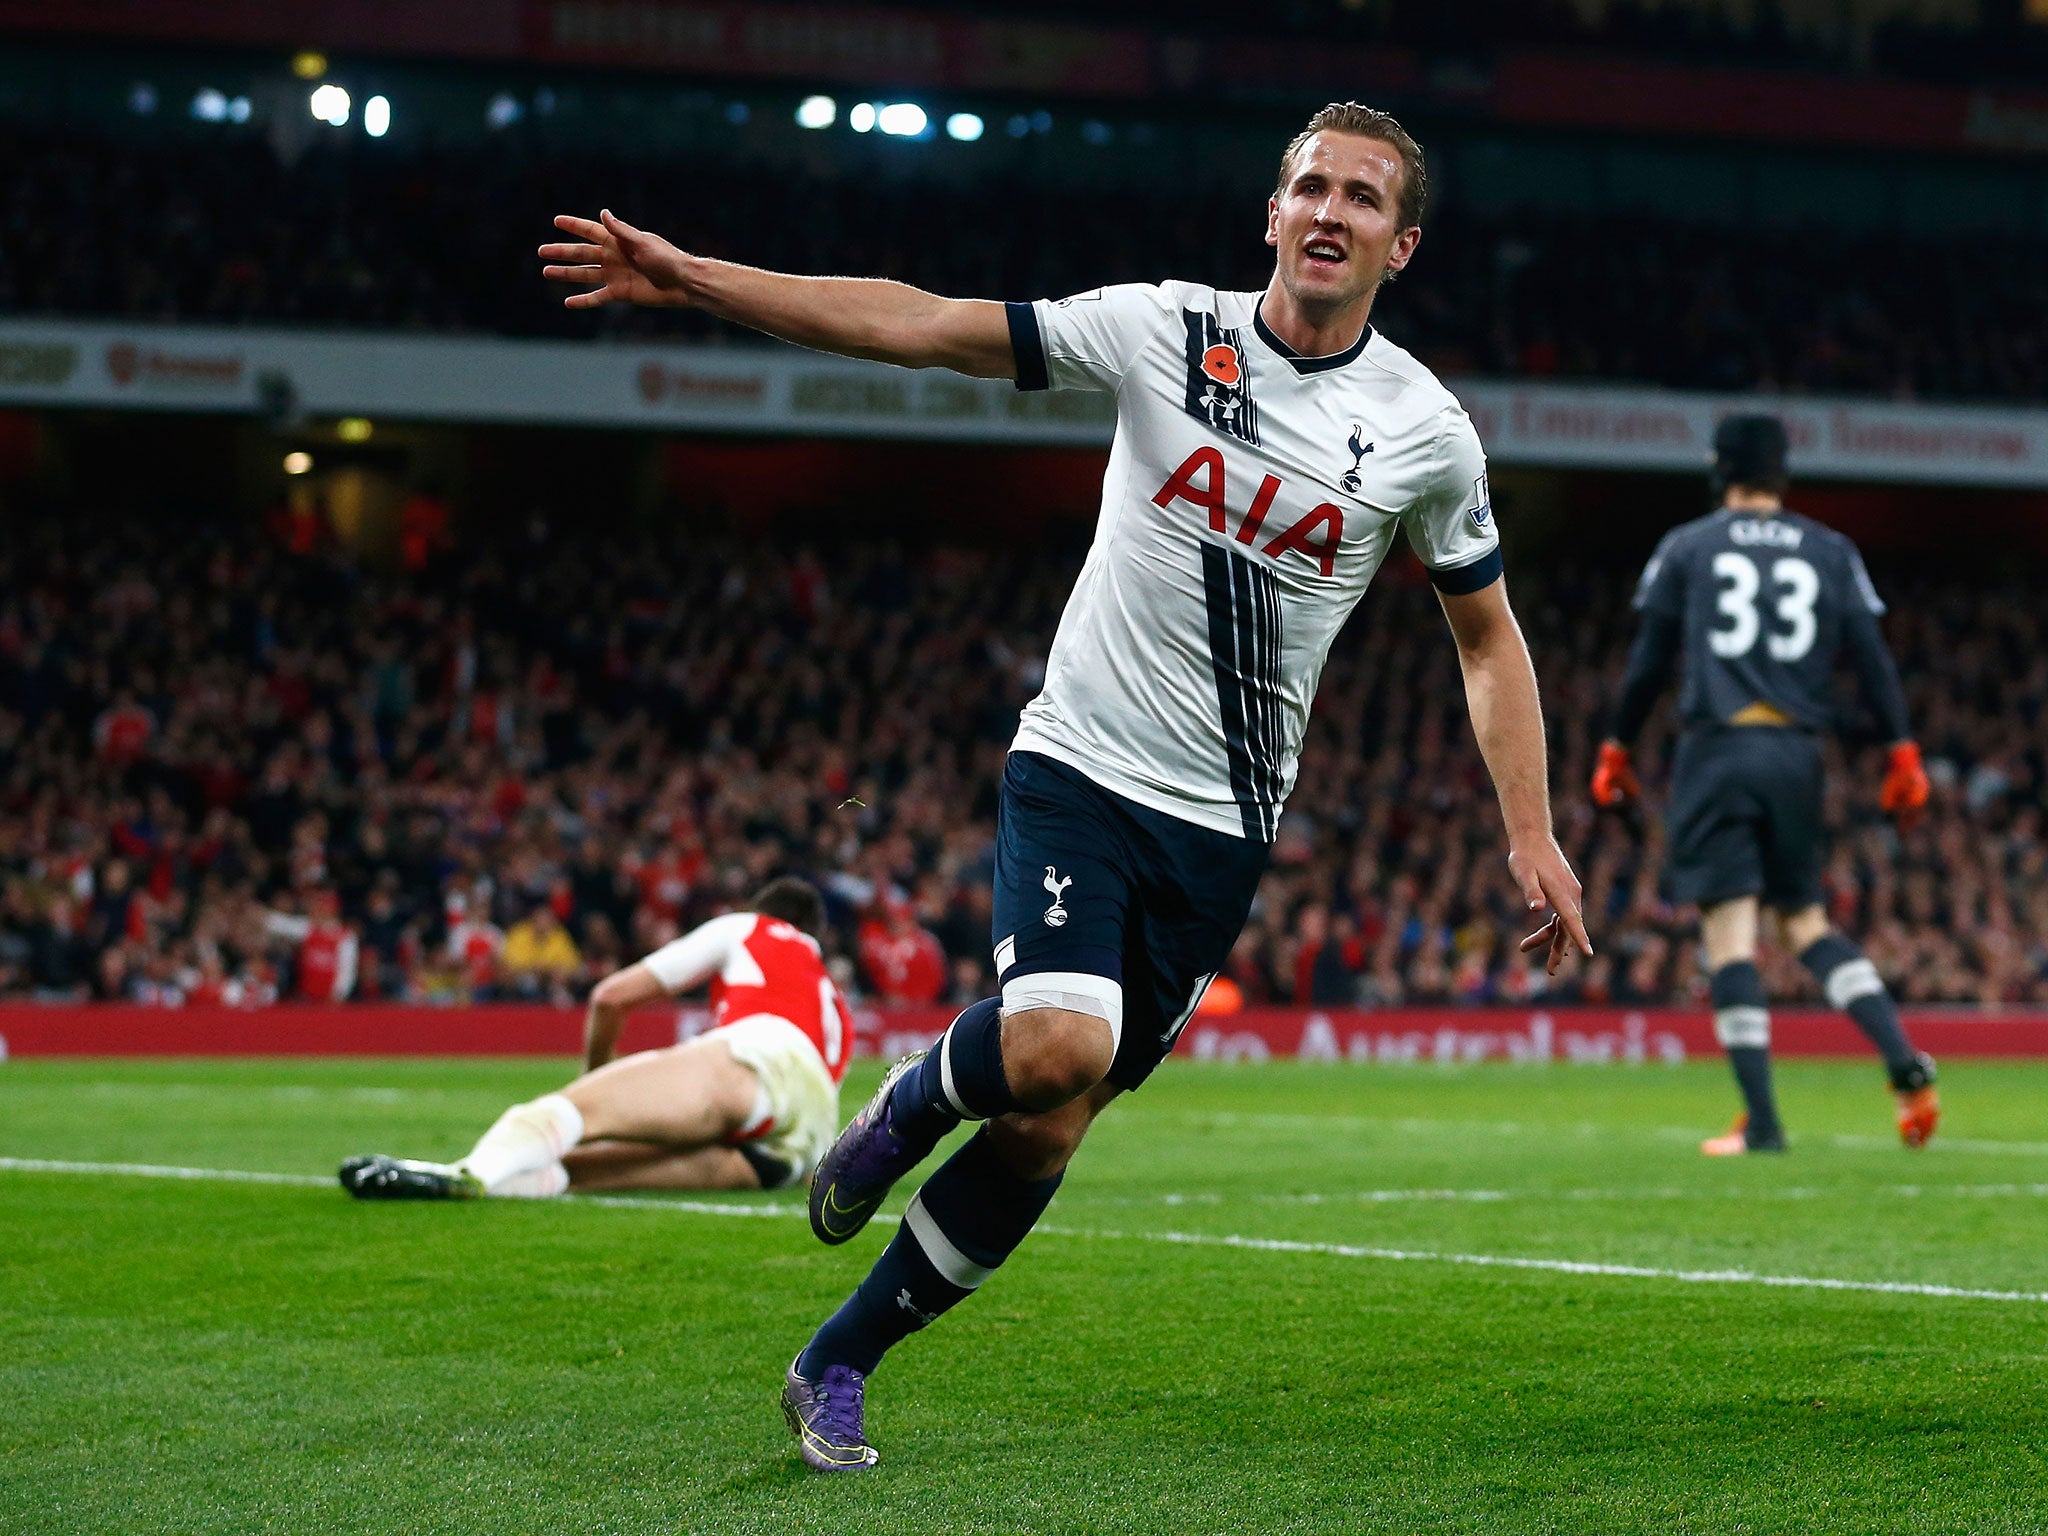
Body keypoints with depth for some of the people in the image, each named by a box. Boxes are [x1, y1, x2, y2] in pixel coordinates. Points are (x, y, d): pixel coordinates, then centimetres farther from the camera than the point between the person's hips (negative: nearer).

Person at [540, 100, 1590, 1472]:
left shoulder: (1426, 430, -2)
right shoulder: (1164, 330, -5)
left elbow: (1488, 635, 11)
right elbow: (921, 327, -5)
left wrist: (1531, 833, 2)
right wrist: (692, 279, -11)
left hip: (1223, 829, 2)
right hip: (1081, 769, -2)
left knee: (1051, 1129, 1)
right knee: (1056, 1047, -28)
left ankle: (838, 1367, 18)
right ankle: (916, 1100, 8)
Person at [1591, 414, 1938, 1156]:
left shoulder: (1685, 547, 6)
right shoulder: (1831, 553, 11)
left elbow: (1648, 661, 6)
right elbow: (1873, 659, 4)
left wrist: (1617, 748, 15)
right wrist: (1902, 754, 6)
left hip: (1716, 747, -3)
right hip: (1797, 754, 3)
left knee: (1729, 930, -5)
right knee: (1806, 921, 16)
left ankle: (1761, 1122, -12)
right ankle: (1904, 1062, -3)